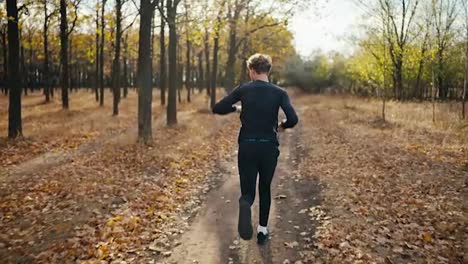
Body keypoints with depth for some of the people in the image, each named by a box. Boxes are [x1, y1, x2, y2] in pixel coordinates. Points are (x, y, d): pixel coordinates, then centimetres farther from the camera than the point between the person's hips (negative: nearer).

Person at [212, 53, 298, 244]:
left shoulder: (243, 90, 0)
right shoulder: (279, 93, -1)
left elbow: (217, 109, -2)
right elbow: (293, 119, -14)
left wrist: (236, 108, 16)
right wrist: (282, 126, 7)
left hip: (247, 147, 0)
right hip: (269, 148, 1)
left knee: (247, 191, 5)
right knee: (265, 189, 20)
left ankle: (245, 205, -31)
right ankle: (262, 231, 25)